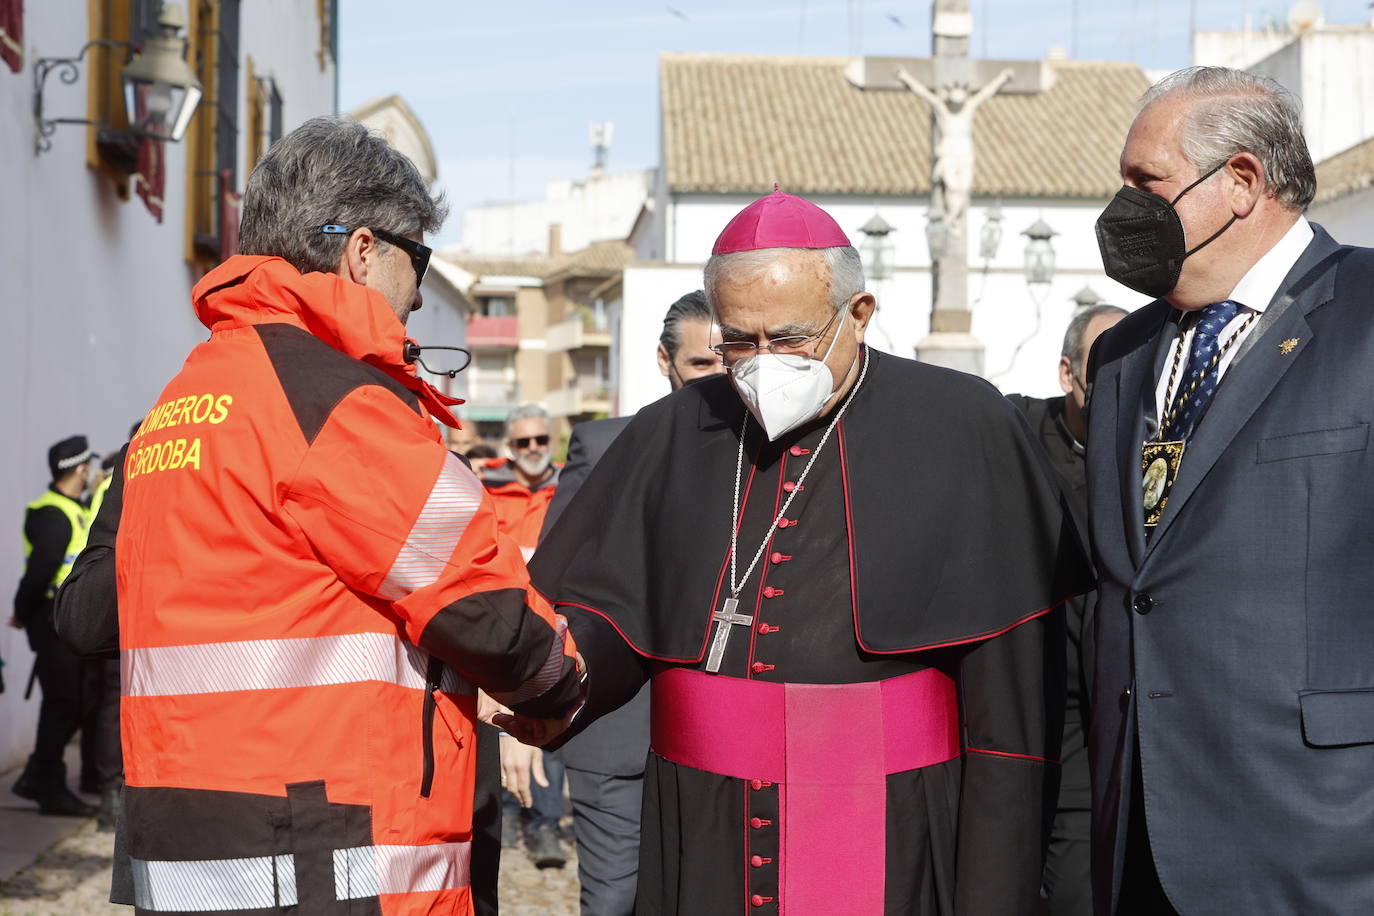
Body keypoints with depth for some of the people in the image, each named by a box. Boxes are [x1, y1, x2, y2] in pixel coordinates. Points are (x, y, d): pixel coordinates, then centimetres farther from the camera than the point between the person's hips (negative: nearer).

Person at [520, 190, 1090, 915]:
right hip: (702, 851, 3)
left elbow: (1013, 689, -6)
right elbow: (601, 613, 6)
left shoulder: (966, 430, -4)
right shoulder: (668, 438, 8)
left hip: (890, 854, -3)